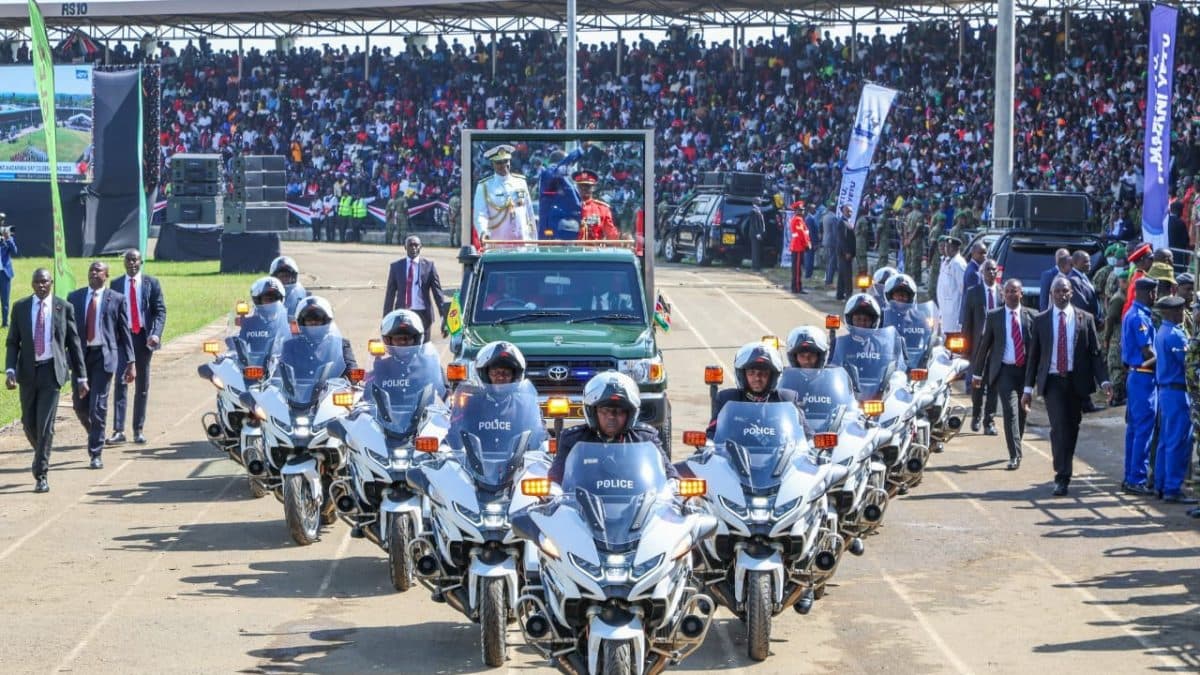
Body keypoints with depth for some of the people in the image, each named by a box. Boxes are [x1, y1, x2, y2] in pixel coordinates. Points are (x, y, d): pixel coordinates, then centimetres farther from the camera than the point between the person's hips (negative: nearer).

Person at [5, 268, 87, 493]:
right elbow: (12, 342, 6)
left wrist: (81, 377, 4)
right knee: (29, 423, 9)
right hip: (28, 371, 3)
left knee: (45, 424, -9)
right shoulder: (20, 307, 5)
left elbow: (74, 344, 5)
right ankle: (42, 455, 37)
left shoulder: (64, 308, 0)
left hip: (52, 371, -2)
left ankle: (41, 474, -4)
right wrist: (10, 370, -10)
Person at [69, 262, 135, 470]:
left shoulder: (116, 299, 1)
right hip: (79, 354, 3)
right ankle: (94, 435, 35)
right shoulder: (74, 297, 8)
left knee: (98, 406, -6)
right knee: (80, 405, 5)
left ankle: (95, 454, 1)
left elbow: (125, 332, 2)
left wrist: (131, 363, -2)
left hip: (104, 355, -3)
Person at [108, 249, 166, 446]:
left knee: (142, 385, 7)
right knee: (120, 382, -11)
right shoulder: (116, 285, 8)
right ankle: (118, 430, -14)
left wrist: (155, 334, -15)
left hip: (144, 337, 0)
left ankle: (138, 430, 13)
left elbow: (160, 311, -1)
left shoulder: (151, 283, 4)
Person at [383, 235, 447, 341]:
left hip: (423, 315, -1)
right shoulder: (396, 266, 6)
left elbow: (437, 292, 1)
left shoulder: (429, 265, 2)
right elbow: (390, 294, 8)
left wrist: (444, 318, -5)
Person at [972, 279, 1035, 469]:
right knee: (1010, 411, -14)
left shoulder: (1030, 316, 3)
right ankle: (1015, 455, -16)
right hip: (1005, 370, -2)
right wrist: (977, 373, 6)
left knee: (1022, 412, 11)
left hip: (1026, 369, 2)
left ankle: (1016, 449, 30)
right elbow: (984, 344, 6)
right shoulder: (993, 316, 2)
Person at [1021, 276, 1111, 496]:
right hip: (1052, 381, -1)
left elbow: (1095, 352, 2)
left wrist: (1104, 381, -10)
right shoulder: (1041, 320, 4)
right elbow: (1033, 356, 6)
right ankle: (1062, 477, -11)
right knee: (1059, 427, -12)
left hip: (1077, 381, 1)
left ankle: (1064, 470, 27)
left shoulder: (1085, 319, 4)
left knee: (1072, 428, 10)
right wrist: (1028, 388, 2)